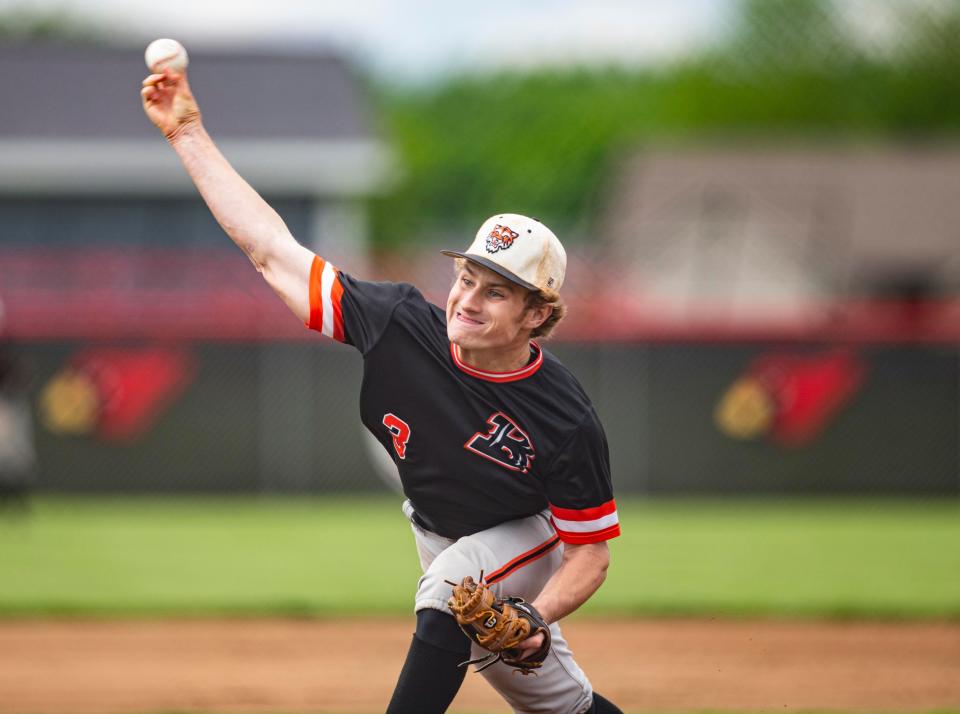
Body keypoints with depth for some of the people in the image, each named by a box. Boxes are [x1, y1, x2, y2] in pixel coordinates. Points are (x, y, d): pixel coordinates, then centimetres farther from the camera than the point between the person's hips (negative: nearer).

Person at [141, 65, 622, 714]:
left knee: (451, 585, -35)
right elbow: (272, 249, -24)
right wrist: (189, 134, -28)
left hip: (525, 540, -5)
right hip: (439, 533, 5)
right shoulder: (406, 326, -27)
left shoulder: (569, 423, -35)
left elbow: (591, 552, -24)